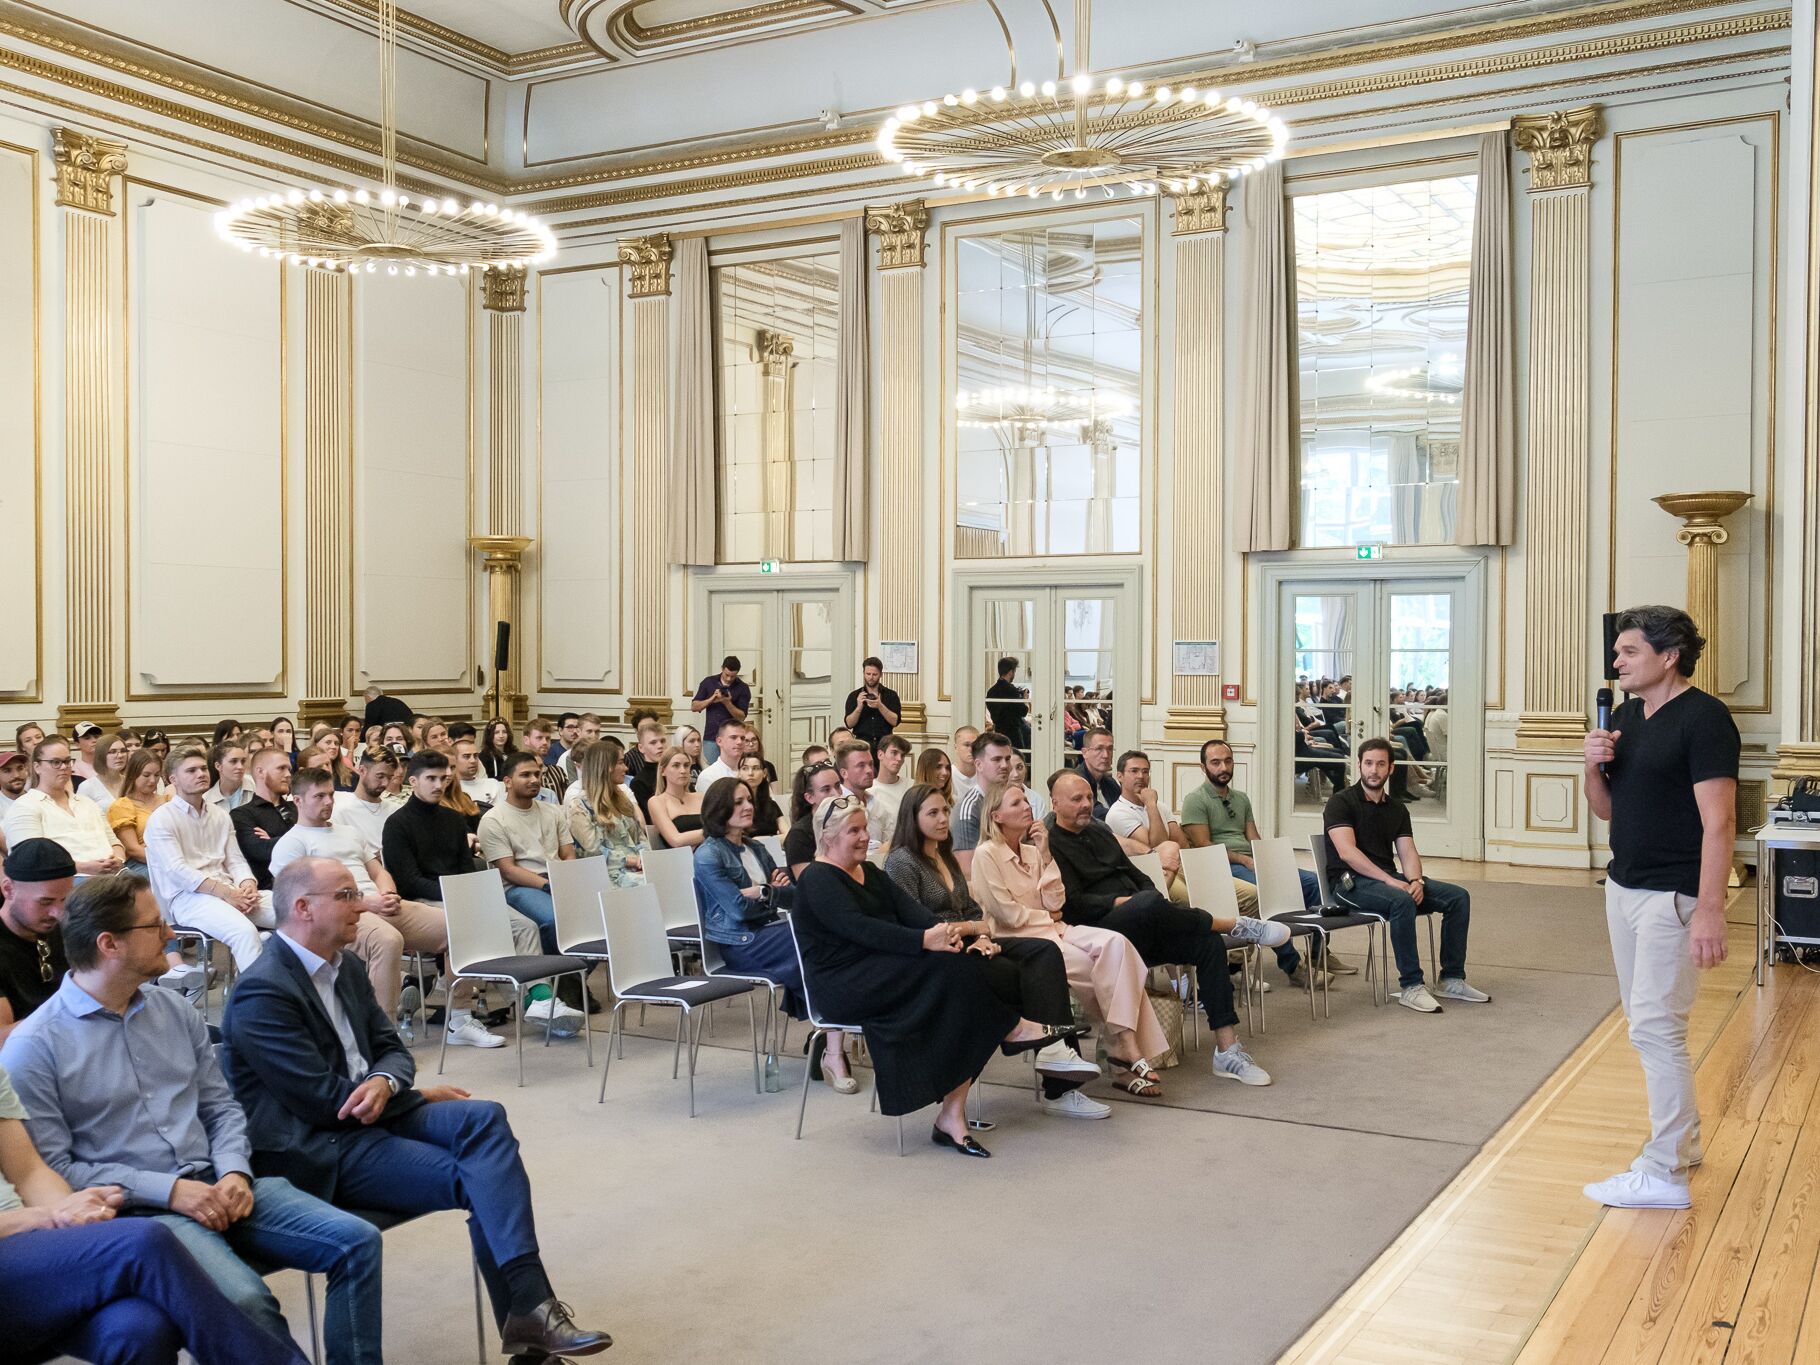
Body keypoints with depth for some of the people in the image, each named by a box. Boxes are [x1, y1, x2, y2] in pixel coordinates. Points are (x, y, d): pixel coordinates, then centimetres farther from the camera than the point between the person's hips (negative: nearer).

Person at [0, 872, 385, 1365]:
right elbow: (53, 1169, -8)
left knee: (357, 1240, -13)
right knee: (245, 1299, -33)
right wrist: (170, 1191, -15)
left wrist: (235, 1172, -5)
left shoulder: (175, 1010, 13)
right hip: (138, 1209, -6)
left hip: (216, 1185, 6)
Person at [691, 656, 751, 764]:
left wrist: (727, 703, -19)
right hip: (710, 738, 2)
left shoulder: (743, 688, 0)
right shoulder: (708, 682, 6)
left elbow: (741, 717, -5)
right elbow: (694, 707, 4)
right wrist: (711, 699, -12)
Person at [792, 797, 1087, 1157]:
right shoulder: (817, 880, -6)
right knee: (949, 968, -27)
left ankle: (952, 1115, -21)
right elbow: (859, 928, -22)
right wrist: (924, 940, -31)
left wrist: (943, 931, -18)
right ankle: (1014, 1029, -7)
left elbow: (909, 910, 4)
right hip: (843, 988, -8)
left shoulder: (870, 873, 20)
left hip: (883, 973, 8)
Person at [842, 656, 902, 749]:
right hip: (862, 742, 0)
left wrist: (880, 706, -17)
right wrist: (859, 707, -15)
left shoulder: (891, 695, 9)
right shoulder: (854, 696, 10)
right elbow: (849, 724, 1)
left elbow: (895, 721, -3)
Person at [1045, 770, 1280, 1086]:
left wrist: (1154, 900, 3)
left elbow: (1138, 876, 23)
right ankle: (1235, 926, -14)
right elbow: (1072, 905, -14)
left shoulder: (1099, 831, 23)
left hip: (1139, 932, 8)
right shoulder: (1050, 844, -4)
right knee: (1149, 904, -37)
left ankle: (1227, 1051, -17)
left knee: (1209, 943, -15)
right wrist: (1121, 901, -18)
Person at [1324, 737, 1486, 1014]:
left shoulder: (1397, 808, 17)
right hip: (1351, 881, -7)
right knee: (1402, 901, -36)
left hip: (1389, 878, 7)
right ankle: (1410, 986, -28)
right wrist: (1389, 880, -24)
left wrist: (1416, 881, -15)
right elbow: (1347, 852, -16)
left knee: (1458, 897, -8)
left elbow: (1407, 851, 8)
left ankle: (1451, 980, -4)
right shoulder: (1341, 802, -4)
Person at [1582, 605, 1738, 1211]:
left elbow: (1718, 821, -19)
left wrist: (1710, 910, -25)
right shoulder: (1625, 716, 10)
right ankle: (1681, 1138, 29)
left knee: (1656, 1026, -8)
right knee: (1647, 1024, 15)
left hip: (1672, 896, -8)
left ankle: (1663, 1172, -1)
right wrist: (1594, 765, -5)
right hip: (1623, 887, 9)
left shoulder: (1704, 718, -14)